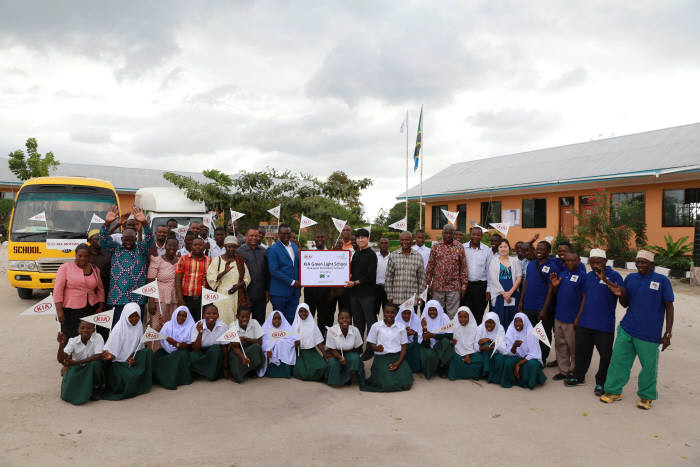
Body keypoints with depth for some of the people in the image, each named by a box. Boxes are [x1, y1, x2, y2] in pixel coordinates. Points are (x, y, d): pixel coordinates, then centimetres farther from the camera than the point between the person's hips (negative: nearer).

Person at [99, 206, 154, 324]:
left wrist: (144, 223, -25)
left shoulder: (141, 249, 9)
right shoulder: (115, 249, 12)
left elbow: (149, 239, -7)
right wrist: (107, 223, -20)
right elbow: (103, 240, -1)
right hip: (117, 298, 1)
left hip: (137, 298, -1)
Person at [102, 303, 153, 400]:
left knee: (148, 352, -23)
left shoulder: (139, 326, 0)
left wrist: (133, 357, -13)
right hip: (118, 361, -5)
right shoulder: (119, 328, -15)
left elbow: (139, 346, 3)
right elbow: (111, 348, -16)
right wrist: (109, 355, -37)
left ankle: (144, 384, -10)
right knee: (130, 376, -29)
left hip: (131, 358, 5)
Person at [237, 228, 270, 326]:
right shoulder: (240, 251, -2)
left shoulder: (263, 251, 10)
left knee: (260, 320, 10)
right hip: (246, 293, -3)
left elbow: (267, 272, 13)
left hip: (261, 293, 4)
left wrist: (267, 290, 9)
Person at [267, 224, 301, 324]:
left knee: (291, 321, 7)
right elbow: (274, 271, -14)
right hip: (280, 293, -5)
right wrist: (292, 282, -15)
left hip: (294, 292, 5)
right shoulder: (273, 249, -7)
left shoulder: (294, 247, 14)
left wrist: (299, 282, 2)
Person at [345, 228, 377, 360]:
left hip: (367, 294, -7)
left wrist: (356, 283, -16)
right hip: (354, 293, 8)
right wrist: (350, 278, 7)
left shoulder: (371, 255, -7)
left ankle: (370, 350, 3)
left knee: (370, 321, -2)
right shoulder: (356, 254, 16)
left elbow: (371, 275, -14)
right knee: (357, 321, 13)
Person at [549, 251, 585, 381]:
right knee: (560, 345, 14)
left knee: (574, 347, 6)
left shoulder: (582, 276, -8)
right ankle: (563, 370, 26)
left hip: (572, 319, -6)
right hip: (559, 316, 6)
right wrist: (554, 286, -4)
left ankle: (574, 372, 19)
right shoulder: (561, 274, 9)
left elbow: (584, 298, -10)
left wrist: (579, 318, -14)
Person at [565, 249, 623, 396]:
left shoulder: (613, 275, -7)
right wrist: (578, 317, 16)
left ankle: (601, 383, 16)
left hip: (604, 324, -6)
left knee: (605, 354, 2)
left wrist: (606, 280, -34)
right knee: (581, 350, 15)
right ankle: (578, 377, 30)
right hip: (585, 322, 6)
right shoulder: (589, 276, 10)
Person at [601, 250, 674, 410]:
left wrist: (668, 334, -6)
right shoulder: (630, 278, 7)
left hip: (650, 334, -3)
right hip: (626, 330, 3)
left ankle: (646, 396, 26)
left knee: (649, 366, 7)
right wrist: (620, 294, -7)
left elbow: (669, 308, -1)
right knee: (618, 360, 5)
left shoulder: (662, 281, -4)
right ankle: (614, 391, 20)